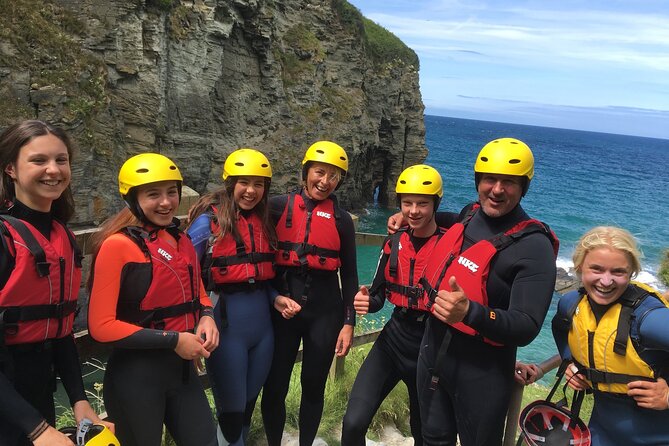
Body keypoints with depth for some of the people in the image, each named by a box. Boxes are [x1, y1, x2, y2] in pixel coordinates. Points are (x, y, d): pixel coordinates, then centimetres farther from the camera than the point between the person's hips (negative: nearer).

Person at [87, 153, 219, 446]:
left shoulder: (182, 241, 6)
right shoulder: (117, 245, -15)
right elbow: (101, 326, -19)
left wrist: (206, 317, -3)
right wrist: (172, 340, -19)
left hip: (182, 368, 6)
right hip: (135, 375, -6)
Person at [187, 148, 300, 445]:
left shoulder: (263, 222, 8)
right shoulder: (208, 221, -9)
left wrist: (276, 299, -1)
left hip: (262, 321, 6)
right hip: (226, 324, -5)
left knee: (249, 404, 20)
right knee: (231, 411, 7)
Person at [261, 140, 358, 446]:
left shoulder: (341, 219, 5)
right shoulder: (278, 207, 1)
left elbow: (349, 275, 6)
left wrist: (349, 322, 2)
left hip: (325, 310, 1)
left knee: (313, 387, 13)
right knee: (274, 388, 5)